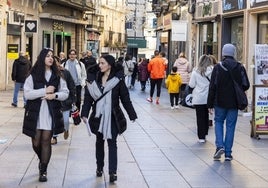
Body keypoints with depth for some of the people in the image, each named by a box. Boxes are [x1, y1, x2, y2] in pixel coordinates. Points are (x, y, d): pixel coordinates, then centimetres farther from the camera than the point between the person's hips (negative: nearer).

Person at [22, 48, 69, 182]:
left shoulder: (57, 76, 6)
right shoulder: (33, 75, -1)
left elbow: (65, 93, 6)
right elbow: (27, 94, -9)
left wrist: (55, 95, -13)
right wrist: (45, 91, -16)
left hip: (51, 113, 1)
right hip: (35, 113, -1)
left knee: (46, 141, -1)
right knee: (36, 142, 5)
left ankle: (43, 171, 8)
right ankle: (42, 160, 37)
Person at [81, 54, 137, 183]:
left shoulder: (118, 79, -7)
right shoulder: (95, 79, 1)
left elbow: (125, 98, -3)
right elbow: (88, 97, -1)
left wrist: (132, 115, -1)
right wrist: (84, 113, -10)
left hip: (112, 116, -3)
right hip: (98, 115, 4)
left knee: (112, 142, -4)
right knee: (99, 141, 13)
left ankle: (112, 171, -6)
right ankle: (99, 167, 25)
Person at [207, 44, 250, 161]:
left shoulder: (218, 67, -7)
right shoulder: (240, 68, -2)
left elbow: (212, 87, -7)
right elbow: (246, 86, 0)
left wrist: (210, 104, -2)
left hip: (220, 102, -1)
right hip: (234, 103, 1)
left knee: (219, 122, 17)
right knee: (230, 126, 7)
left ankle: (220, 146, -2)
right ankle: (228, 153, 7)